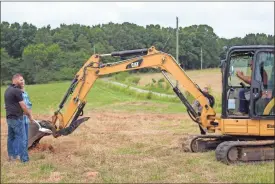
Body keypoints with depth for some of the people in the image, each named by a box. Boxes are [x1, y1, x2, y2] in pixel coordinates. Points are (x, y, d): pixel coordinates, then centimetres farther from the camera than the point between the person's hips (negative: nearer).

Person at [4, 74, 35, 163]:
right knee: (21, 138, -8)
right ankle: (24, 159, -9)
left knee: (11, 137, 15)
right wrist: (30, 115, -2)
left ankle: (11, 156, 22)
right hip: (17, 118, -9)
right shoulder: (17, 91, -15)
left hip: (9, 117, 9)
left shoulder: (7, 90, 14)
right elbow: (23, 106, -14)